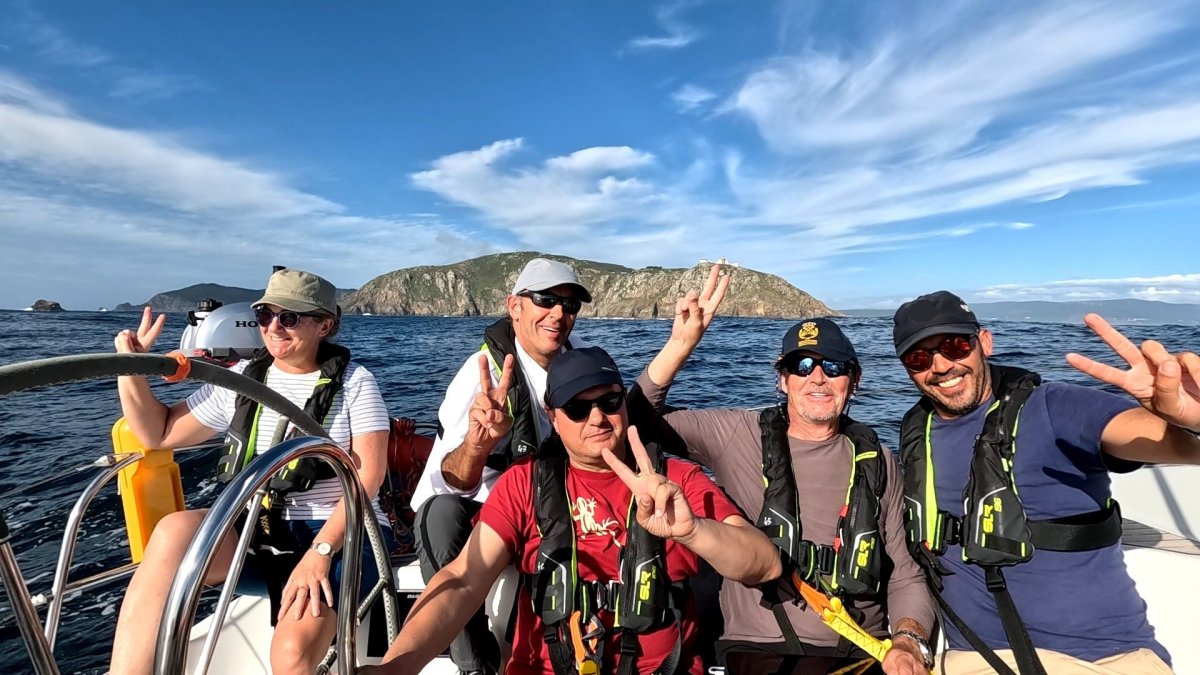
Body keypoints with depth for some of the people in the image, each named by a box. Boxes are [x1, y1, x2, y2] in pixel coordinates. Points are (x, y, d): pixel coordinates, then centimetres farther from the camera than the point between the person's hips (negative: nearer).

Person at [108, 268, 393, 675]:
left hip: (339, 534, -4)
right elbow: (158, 434, 18)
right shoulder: (242, 379, 9)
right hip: (256, 528, 4)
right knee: (176, 530, -28)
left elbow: (369, 474, -11)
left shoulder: (354, 382, -4)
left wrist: (319, 552, -23)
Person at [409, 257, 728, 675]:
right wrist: (478, 441, -56)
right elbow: (455, 483, -32)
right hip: (466, 515, -5)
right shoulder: (486, 368, -21)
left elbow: (623, 415, -17)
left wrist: (681, 342, -27)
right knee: (444, 512, -37)